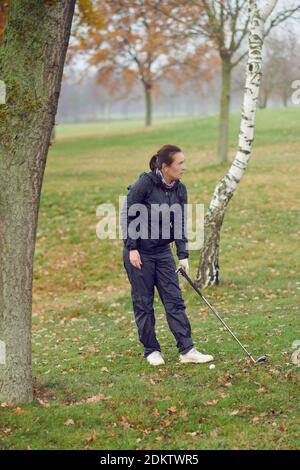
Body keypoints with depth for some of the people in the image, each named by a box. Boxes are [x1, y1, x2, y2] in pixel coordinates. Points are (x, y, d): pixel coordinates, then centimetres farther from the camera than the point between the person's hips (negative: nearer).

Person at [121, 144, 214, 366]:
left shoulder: (180, 190, 1)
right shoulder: (144, 184, -16)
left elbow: (180, 224, 6)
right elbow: (127, 216, -13)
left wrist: (183, 256, 2)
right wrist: (132, 249, -14)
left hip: (163, 252, 5)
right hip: (139, 253, -5)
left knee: (175, 300, 0)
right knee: (144, 303, 2)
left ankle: (187, 350, 0)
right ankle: (151, 351, 14)